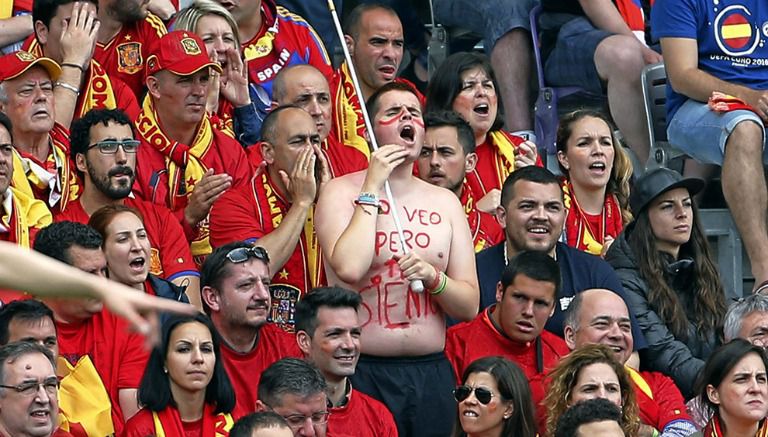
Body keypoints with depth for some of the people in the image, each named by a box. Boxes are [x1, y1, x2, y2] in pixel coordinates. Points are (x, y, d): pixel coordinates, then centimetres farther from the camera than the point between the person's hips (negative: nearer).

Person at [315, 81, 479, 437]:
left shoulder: (445, 203, 11)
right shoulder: (341, 192, 1)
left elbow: (469, 307, 8)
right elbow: (349, 268, -20)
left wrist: (432, 277, -13)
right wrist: (373, 188, -10)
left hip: (432, 373, 4)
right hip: (362, 372, -4)